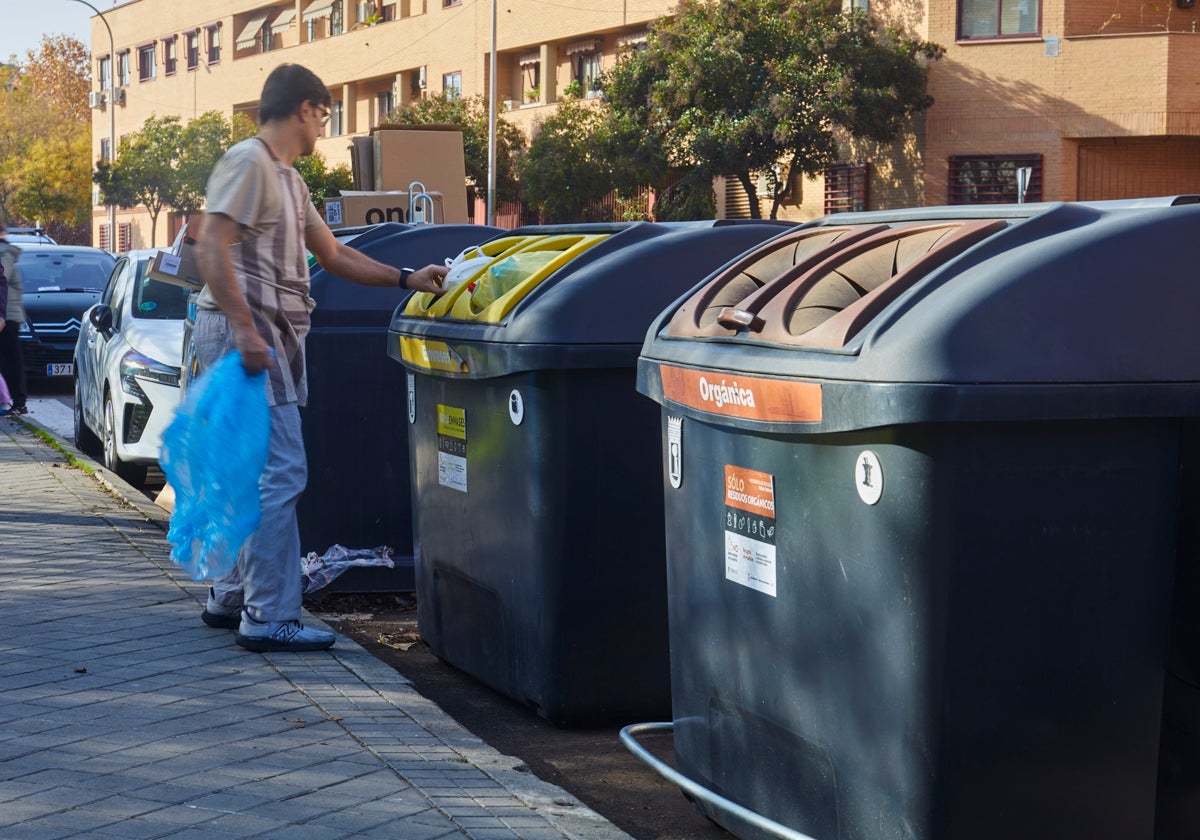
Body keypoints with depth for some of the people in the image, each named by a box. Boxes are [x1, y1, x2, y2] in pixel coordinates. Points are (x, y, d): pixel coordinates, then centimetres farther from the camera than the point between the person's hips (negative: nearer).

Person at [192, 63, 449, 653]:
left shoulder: (289, 179, 22)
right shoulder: (248, 162, -10)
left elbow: (334, 255, 26)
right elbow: (210, 248, -20)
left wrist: (407, 279, 22)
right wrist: (245, 329, -27)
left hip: (270, 336, 10)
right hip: (246, 333, -10)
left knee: (257, 472, 13)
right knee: (280, 472, -12)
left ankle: (230, 598, 21)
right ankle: (269, 617, -11)